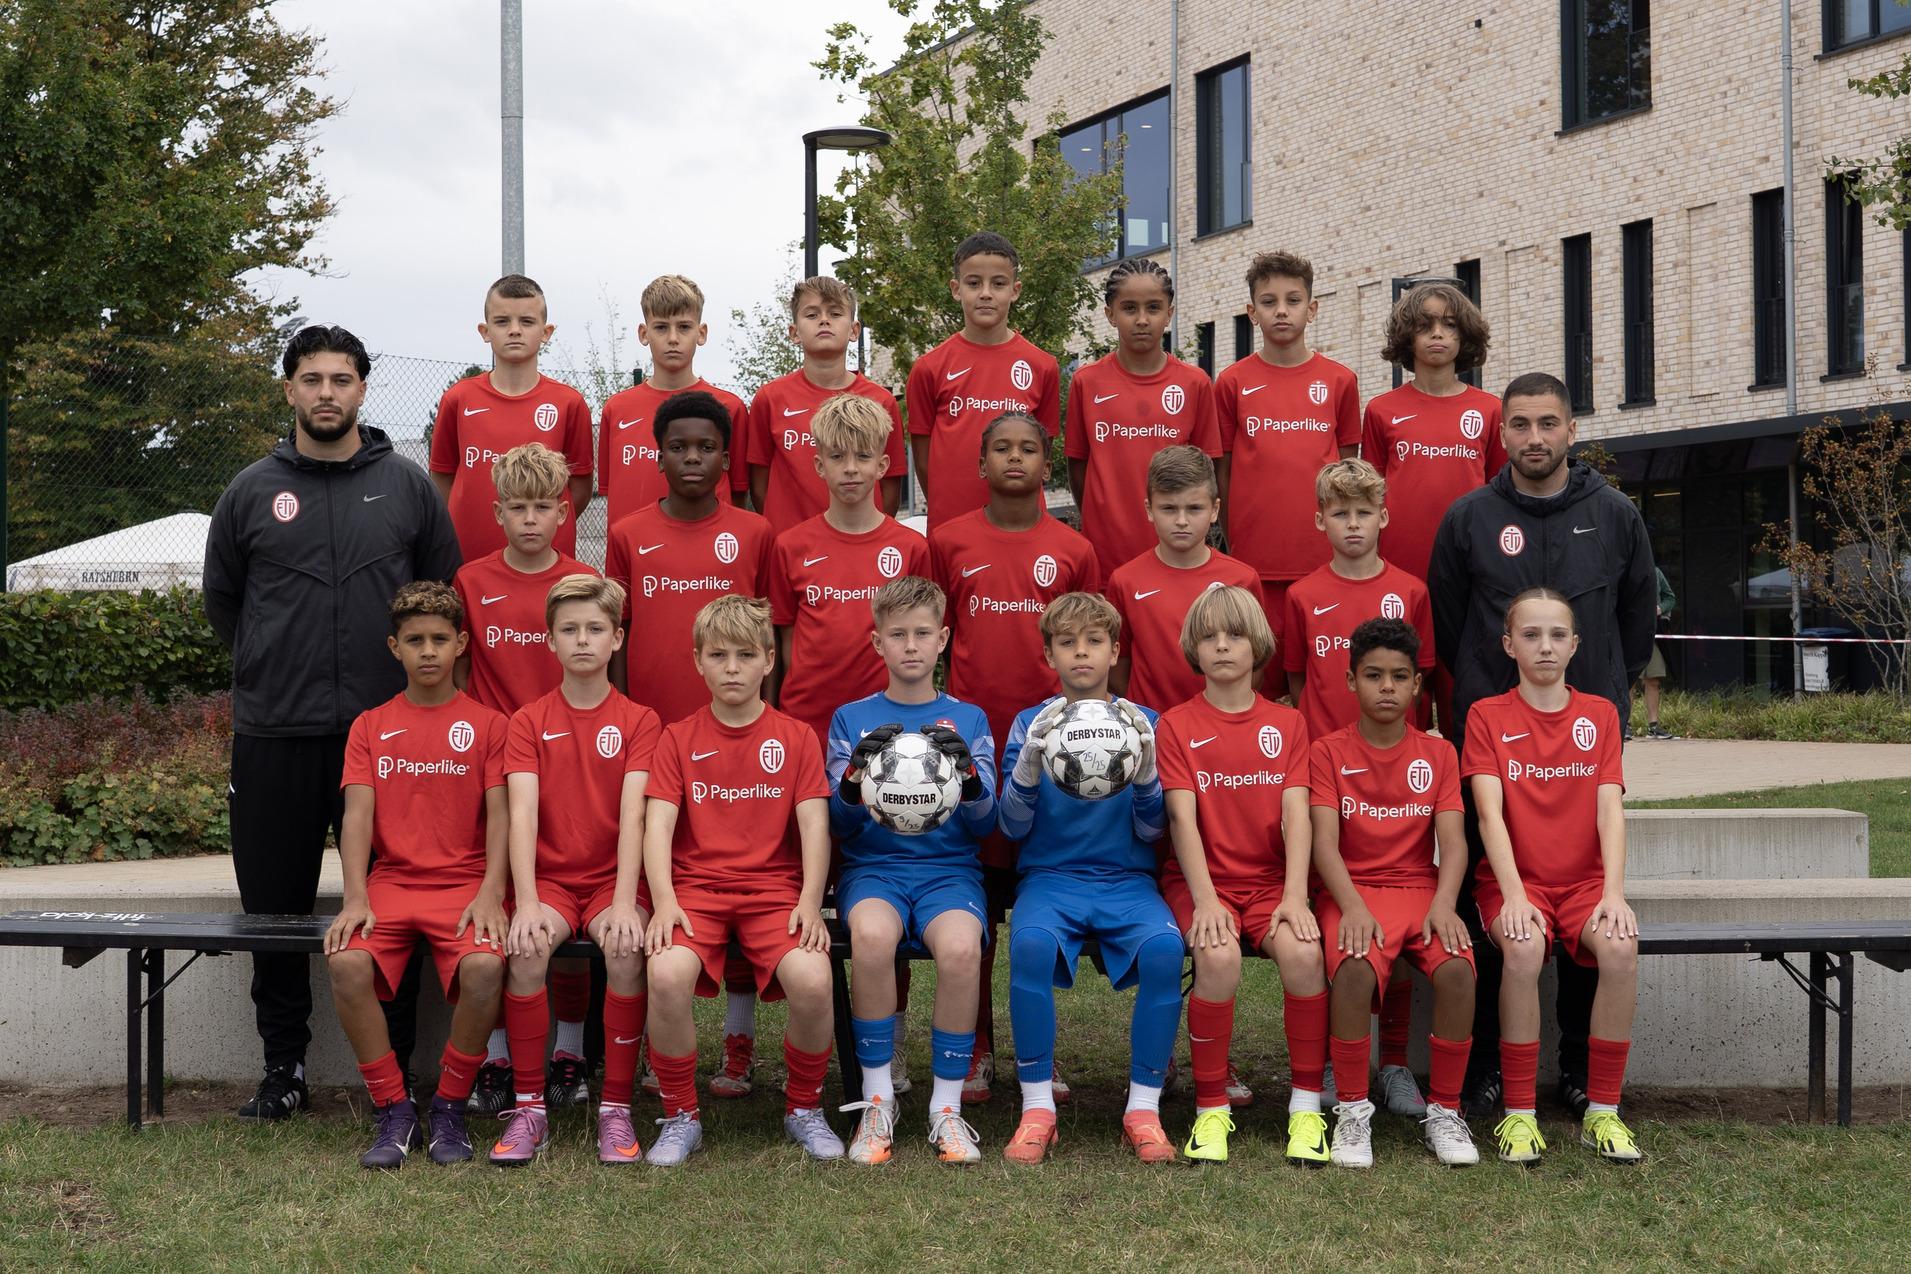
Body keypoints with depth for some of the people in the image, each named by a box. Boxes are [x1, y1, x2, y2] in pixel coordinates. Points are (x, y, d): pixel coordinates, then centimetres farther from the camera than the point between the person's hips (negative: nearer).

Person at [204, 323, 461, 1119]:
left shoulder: (407, 486, 5)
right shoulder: (251, 492, 7)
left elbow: (447, 594, 11)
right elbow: (221, 599, 16)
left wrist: (410, 669, 7)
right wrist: (272, 667, 13)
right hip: (274, 734, 1)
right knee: (275, 908, 6)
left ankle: (394, 1072, 13)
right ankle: (283, 1067, 19)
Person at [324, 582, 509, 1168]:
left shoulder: (488, 723, 8)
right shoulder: (371, 727, 14)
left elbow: (500, 814, -1)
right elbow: (357, 815, 2)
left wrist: (490, 894, -17)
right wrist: (356, 899, -13)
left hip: (464, 884, -2)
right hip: (391, 882, 2)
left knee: (484, 967, -32)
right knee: (347, 963, -29)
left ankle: (449, 1108, -9)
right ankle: (394, 1112, -12)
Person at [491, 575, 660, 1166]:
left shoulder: (638, 721, 3)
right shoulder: (530, 721, 6)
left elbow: (633, 814, -9)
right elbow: (522, 813, -6)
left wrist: (623, 902, -23)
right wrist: (527, 902, -20)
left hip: (612, 879, -1)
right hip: (549, 878, 1)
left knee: (626, 951, -31)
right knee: (526, 950, -30)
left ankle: (616, 1108, -17)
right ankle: (529, 1107, -17)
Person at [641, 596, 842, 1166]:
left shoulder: (796, 737, 10)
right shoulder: (679, 738, 10)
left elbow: (814, 824, 2)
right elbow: (658, 824, 0)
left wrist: (810, 902, -13)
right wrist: (664, 900, -16)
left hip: (775, 888, 0)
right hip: (696, 888, 0)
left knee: (812, 980, -29)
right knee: (666, 975, -31)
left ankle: (804, 1108, -1)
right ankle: (681, 1117, -8)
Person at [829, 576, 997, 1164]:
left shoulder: (969, 719, 13)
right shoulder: (851, 719, 11)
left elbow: (983, 827, 7)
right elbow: (840, 827, 6)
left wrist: (970, 777, -14)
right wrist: (855, 777, -15)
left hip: (950, 867, 0)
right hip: (873, 864, 0)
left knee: (961, 946, -34)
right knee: (872, 935, -36)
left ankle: (947, 1106, -16)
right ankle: (877, 1099, -18)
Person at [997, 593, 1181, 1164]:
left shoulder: (1142, 724, 9)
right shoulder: (1031, 723, 8)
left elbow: (1150, 830, 3)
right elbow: (1013, 827, 1)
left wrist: (1146, 768, -16)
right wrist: (1029, 765, -18)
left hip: (1127, 879, 1)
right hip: (1050, 875, 0)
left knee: (1164, 947, -32)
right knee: (1030, 943, -34)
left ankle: (1143, 1107, -16)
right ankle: (1037, 1107, -20)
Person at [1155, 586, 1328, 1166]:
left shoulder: (1287, 724, 9)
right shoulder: (1175, 725, 4)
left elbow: (1295, 813, -2)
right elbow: (1182, 818, -6)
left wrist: (1295, 895, -16)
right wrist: (1205, 899, -20)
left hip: (1269, 878, 2)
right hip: (1200, 880, -1)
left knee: (1302, 951, -30)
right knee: (1218, 956, -33)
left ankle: (1307, 1106, -14)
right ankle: (1211, 1110, -16)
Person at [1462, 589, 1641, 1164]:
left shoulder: (1599, 714, 10)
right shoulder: (1488, 716, 3)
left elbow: (1610, 810, -1)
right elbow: (1490, 813, -8)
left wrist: (1614, 893, -16)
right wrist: (1513, 895, -22)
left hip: (1585, 879, 2)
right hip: (1515, 881, -2)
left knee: (1621, 947, -30)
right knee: (1524, 949, -35)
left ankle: (1602, 1112, -16)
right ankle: (1519, 1114, -22)